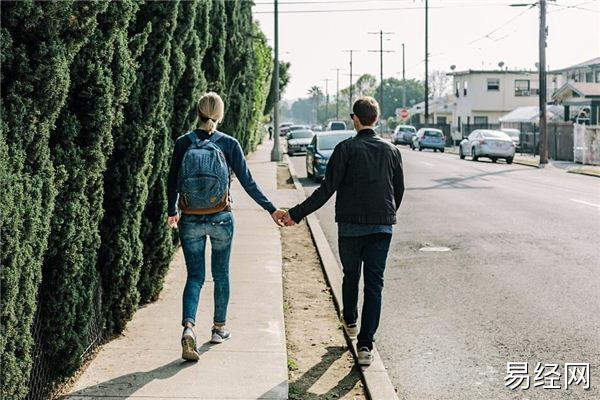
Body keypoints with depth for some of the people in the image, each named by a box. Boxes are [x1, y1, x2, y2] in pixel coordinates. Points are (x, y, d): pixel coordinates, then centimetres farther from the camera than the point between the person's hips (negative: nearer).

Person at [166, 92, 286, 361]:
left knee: (194, 276, 7)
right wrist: (271, 210, 4)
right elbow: (247, 182, -5)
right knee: (221, 274, 16)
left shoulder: (183, 143, -3)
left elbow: (172, 183, 5)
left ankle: (188, 327, -15)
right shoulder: (228, 144, -6)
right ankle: (219, 328, 28)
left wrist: (172, 212, 21)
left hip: (190, 220, 1)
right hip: (220, 219, -1)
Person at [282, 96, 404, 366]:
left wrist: (296, 214, -10)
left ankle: (350, 321, 41)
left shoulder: (346, 149, -8)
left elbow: (327, 189, -13)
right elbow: (399, 190, 13)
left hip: (350, 225, -2)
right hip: (382, 226, 2)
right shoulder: (391, 151, 4)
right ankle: (365, 345, -4)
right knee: (374, 283, 1)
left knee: (351, 275, 20)